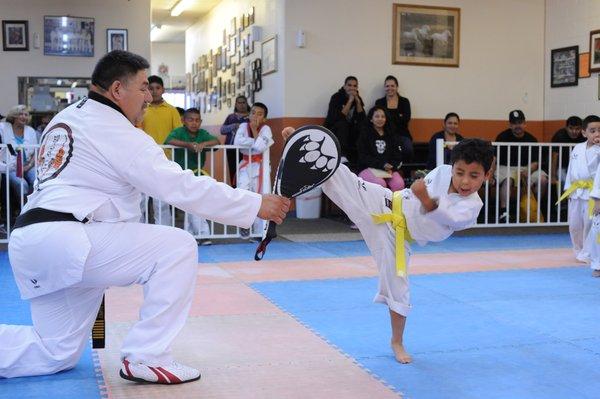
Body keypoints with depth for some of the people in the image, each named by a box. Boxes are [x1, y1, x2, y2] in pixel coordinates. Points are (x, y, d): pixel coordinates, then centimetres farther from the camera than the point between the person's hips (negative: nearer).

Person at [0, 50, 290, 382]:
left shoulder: (66, 118, 19)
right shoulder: (118, 133, -10)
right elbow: (184, 187, -15)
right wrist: (257, 205, -10)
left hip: (30, 242, 10)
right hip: (66, 241, -10)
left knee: (59, 355, 18)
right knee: (177, 247, -10)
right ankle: (145, 357, -7)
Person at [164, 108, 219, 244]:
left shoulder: (202, 133, 1)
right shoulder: (179, 132, -8)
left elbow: (216, 141, -13)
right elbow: (169, 141, -27)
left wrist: (203, 144, -32)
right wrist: (187, 144, -40)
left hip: (197, 173, 3)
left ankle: (190, 234, 19)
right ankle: (203, 233, 1)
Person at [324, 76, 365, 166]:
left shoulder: (358, 99, 2)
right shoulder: (336, 97, -11)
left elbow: (362, 119, -10)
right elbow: (338, 117, -26)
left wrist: (358, 101, -18)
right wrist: (350, 101, -26)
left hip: (348, 131, 4)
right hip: (333, 130, -4)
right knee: (342, 123, -33)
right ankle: (342, 155, -42)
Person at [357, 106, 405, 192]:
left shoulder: (391, 135, 18)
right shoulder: (365, 134, 7)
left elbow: (398, 155, 11)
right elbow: (363, 157, -3)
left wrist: (391, 167, -11)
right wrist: (382, 165, -16)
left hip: (389, 169, 3)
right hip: (369, 169, -3)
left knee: (399, 184, -29)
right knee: (380, 184, -35)